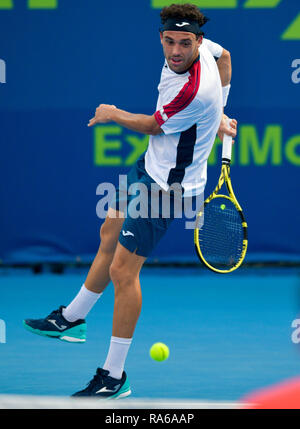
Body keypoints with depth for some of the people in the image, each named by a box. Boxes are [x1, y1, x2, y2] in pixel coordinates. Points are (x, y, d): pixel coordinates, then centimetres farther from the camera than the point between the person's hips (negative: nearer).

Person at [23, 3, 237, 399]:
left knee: (123, 269, -9)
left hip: (167, 186, -10)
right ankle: (72, 319, 45)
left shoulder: (193, 91, -34)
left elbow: (152, 126, -15)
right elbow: (225, 56, 16)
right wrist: (217, 115, 19)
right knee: (110, 235, 25)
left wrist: (113, 114, 4)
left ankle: (115, 377, 0)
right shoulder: (206, 49, -9)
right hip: (150, 166, 10)